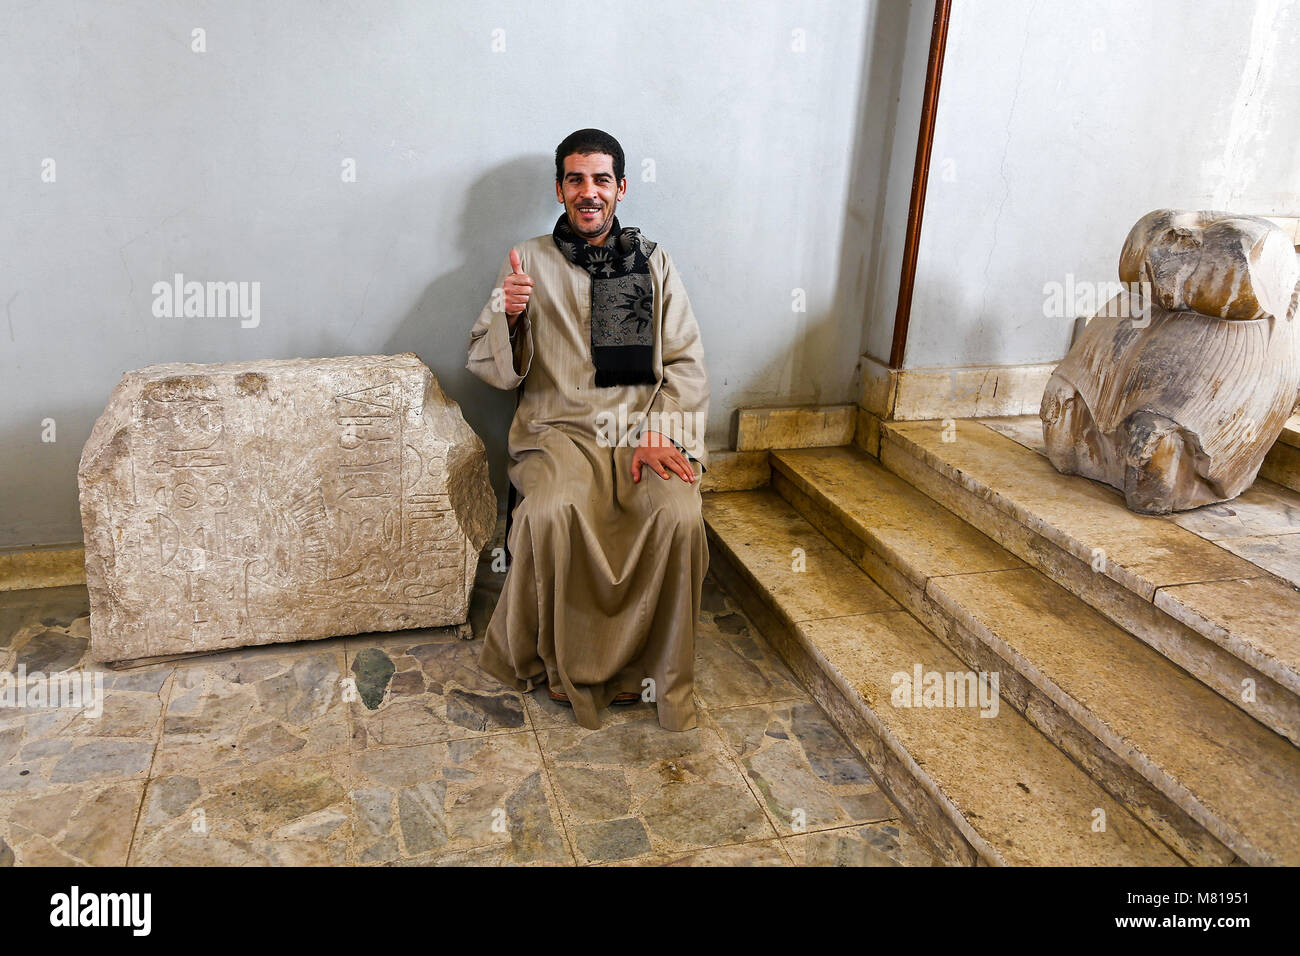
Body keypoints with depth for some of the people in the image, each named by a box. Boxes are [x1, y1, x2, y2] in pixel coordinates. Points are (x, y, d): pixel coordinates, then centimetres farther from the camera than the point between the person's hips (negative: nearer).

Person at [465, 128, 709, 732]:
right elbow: (490, 368, 7)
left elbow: (686, 364, 8)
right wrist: (506, 314, -15)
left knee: (678, 516, -29)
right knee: (551, 513, -33)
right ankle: (563, 662, -8)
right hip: (561, 429, -1)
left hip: (646, 430, 1)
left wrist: (661, 435, -9)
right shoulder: (530, 262, 11)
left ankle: (656, 671, -9)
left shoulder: (653, 263, 14)